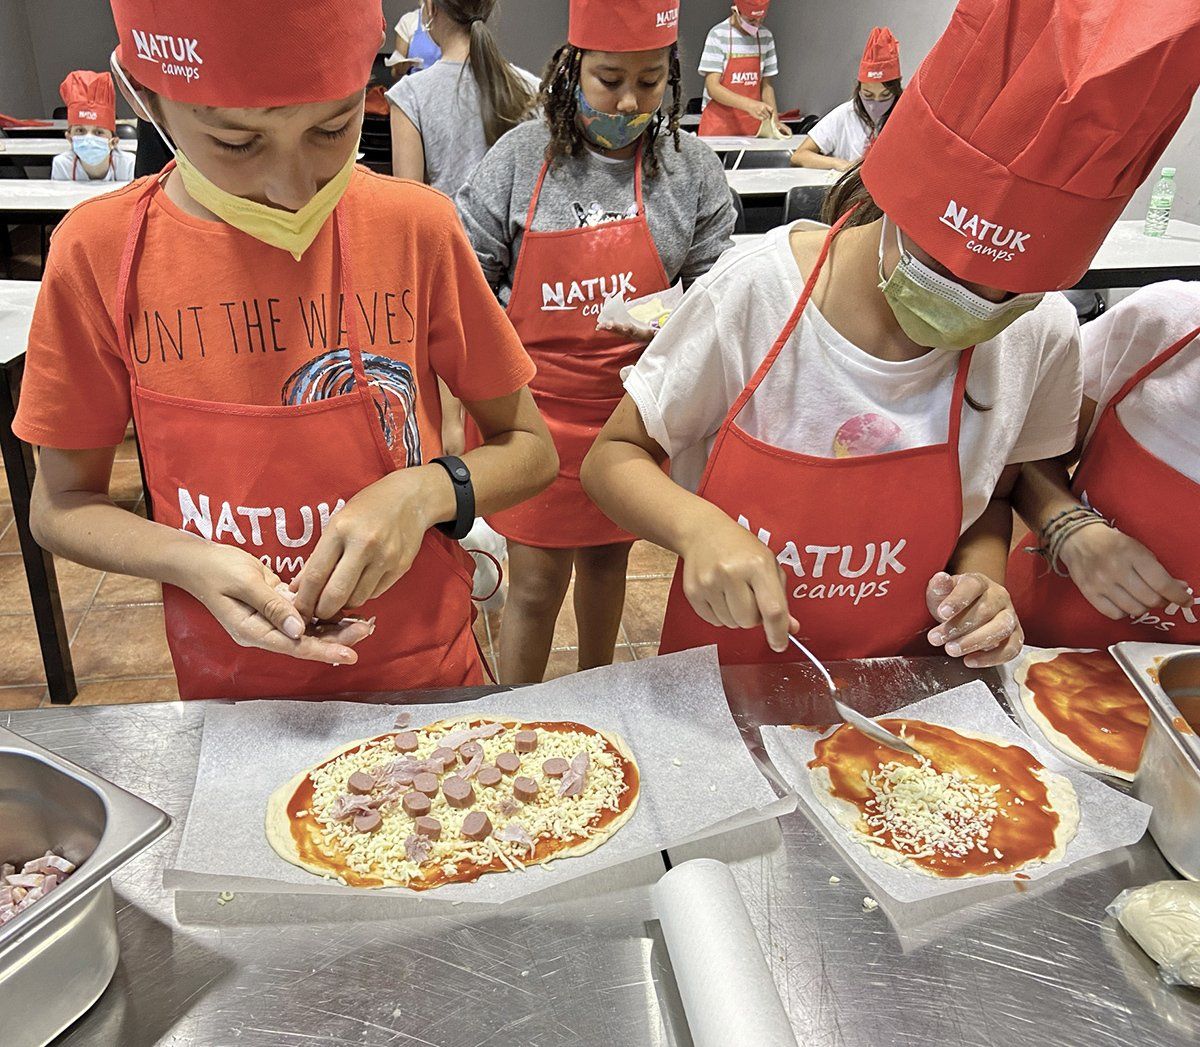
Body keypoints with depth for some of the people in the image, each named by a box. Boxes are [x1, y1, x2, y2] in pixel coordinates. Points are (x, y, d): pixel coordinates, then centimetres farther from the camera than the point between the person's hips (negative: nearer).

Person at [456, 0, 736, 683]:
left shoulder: (692, 170, -1)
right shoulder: (520, 157, -4)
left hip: (630, 413, 2)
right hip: (533, 410, -2)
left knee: (608, 556, 20)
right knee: (536, 584, 3)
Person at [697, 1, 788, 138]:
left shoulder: (766, 37, 6)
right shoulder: (718, 35, -9)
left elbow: (766, 86, 11)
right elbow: (713, 88, -15)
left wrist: (774, 121, -4)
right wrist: (749, 105, -28)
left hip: (752, 125, 4)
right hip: (719, 122, -4)